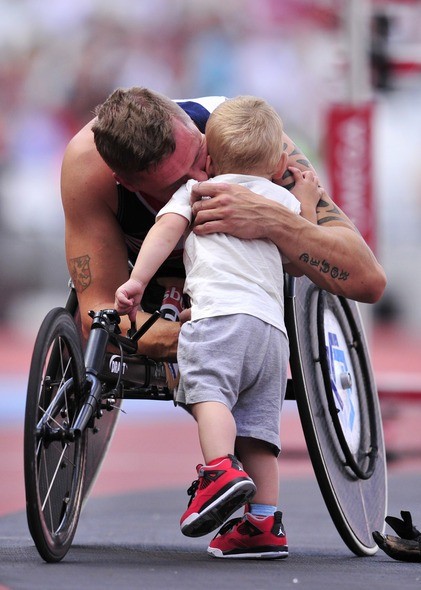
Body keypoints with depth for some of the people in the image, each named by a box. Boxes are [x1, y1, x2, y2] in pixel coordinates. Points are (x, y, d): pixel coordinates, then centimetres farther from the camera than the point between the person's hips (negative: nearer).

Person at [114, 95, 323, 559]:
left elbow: (166, 229, 1)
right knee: (257, 424, 7)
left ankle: (221, 471, -47)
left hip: (221, 312, -5)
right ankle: (264, 522, 4)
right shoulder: (284, 200, 28)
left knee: (209, 389, -23)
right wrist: (307, 207, 48)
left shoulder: (196, 190, 18)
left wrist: (136, 280, -6)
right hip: (273, 323, 5)